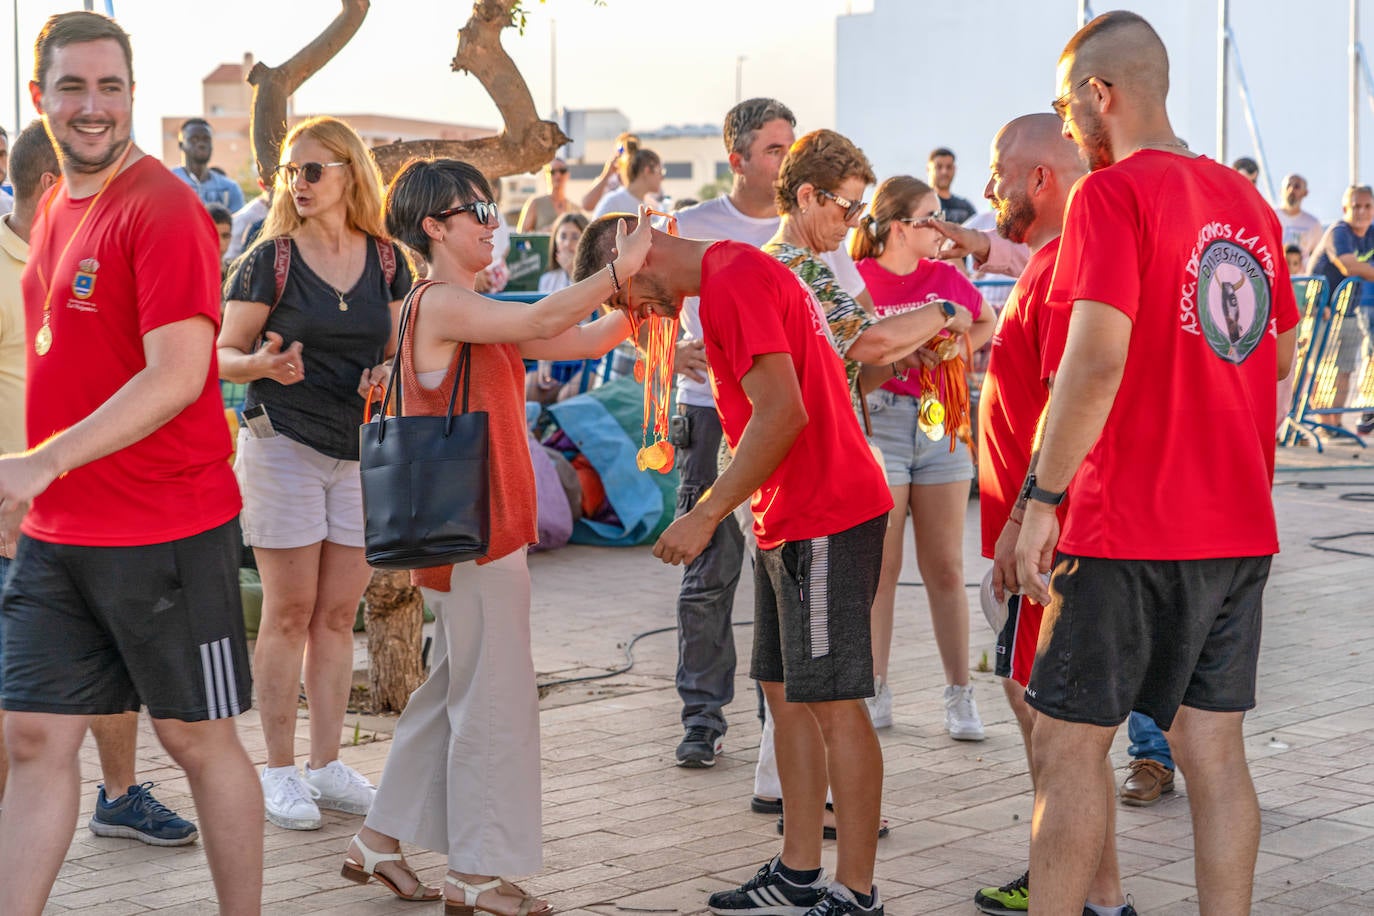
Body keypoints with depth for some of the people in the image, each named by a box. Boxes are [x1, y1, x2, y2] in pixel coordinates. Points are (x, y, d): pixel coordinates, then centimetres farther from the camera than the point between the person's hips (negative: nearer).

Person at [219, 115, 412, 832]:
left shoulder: (386, 261, 6)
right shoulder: (269, 260, -4)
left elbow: (398, 347, 15)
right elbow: (224, 355, -2)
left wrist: (389, 372, -7)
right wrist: (264, 364, -23)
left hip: (361, 450, 4)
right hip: (282, 444, -4)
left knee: (338, 613, 8)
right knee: (290, 612, 0)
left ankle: (327, 765, 17)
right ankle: (279, 769, 9)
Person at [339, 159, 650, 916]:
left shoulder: (472, 314, 15)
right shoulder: (440, 304, -13)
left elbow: (584, 340, 12)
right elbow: (542, 323, -26)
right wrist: (620, 266, -20)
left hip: (487, 529, 10)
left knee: (456, 691, 17)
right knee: (493, 699, -3)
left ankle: (380, 840, 25)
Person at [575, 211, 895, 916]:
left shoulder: (733, 282, -15)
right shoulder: (740, 274, 18)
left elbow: (783, 412, -23)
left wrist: (708, 514, -19)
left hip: (825, 520, -11)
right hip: (786, 522, 11)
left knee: (833, 703, -6)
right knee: (787, 694, 13)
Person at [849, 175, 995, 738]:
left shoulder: (946, 278, 7)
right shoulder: (857, 279, -3)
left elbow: (987, 323, 23)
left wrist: (958, 349, 3)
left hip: (942, 424, 3)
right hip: (878, 424, -3)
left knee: (945, 569, 5)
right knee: (880, 569, 2)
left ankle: (959, 695, 13)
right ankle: (876, 692, 13)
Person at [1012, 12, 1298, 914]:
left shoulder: (1113, 193, -11)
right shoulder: (1249, 202, 11)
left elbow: (1098, 357, -21)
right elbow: (1281, 357, 18)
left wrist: (1042, 500, -16)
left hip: (1131, 532, -7)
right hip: (1240, 529, 7)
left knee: (1070, 744, 2)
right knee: (1214, 747, 10)